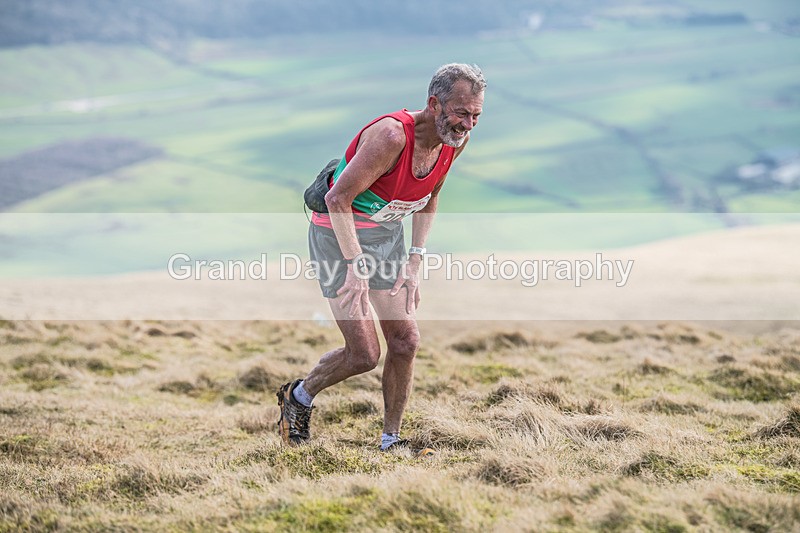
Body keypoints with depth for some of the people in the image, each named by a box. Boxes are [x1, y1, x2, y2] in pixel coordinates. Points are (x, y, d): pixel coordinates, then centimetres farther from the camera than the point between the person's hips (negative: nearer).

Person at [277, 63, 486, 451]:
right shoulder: (392, 135, -31)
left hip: (387, 234, 7)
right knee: (364, 353, -8)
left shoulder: (455, 141, -6)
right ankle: (299, 396, 19)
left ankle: (390, 441, 17)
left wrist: (414, 262, 7)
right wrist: (357, 266, -25)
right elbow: (338, 199, -26)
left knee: (405, 341, 2)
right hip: (339, 234, -7)